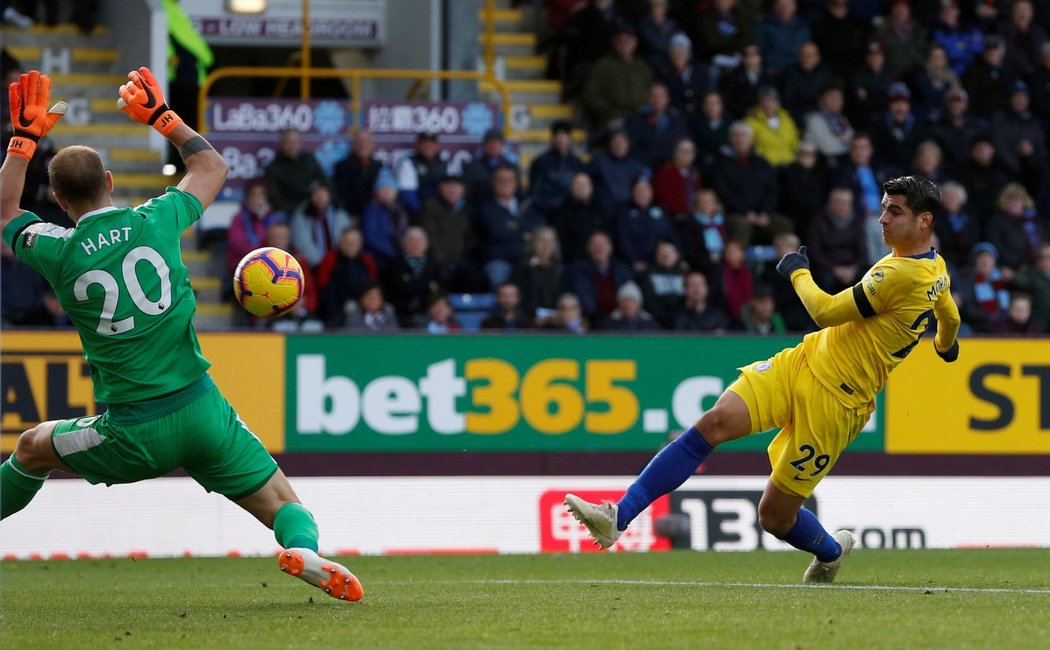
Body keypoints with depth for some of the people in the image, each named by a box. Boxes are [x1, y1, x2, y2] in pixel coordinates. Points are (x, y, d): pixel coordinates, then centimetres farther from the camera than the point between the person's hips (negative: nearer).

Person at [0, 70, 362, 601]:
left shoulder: (59, 253, -6)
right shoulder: (154, 222, -3)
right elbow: (213, 167, 18)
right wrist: (161, 116, 26)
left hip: (132, 435, 0)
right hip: (200, 410, 0)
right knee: (284, 505, 4)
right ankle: (303, 550, -28)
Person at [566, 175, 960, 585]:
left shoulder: (903, 274, -19)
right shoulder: (937, 271, 12)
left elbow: (826, 312, -18)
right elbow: (950, 319, 35)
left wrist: (798, 272, 1)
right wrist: (945, 344, 58)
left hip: (834, 404, -9)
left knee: (775, 517, -1)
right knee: (714, 423, -15)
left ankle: (831, 551, 33)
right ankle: (618, 517, -20)